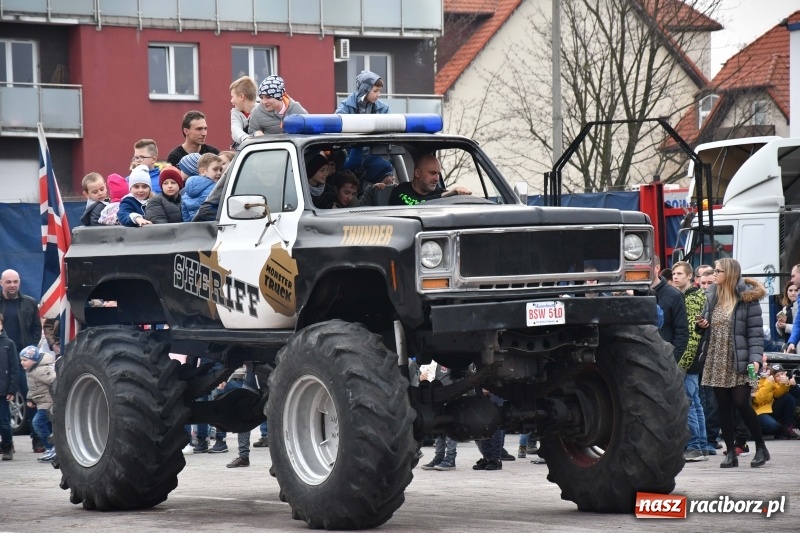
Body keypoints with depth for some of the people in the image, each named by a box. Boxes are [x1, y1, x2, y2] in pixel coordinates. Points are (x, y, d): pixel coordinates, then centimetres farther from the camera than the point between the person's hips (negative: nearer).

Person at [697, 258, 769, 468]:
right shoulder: (713, 296, 12)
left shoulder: (747, 298, -6)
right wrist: (702, 324, 0)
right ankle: (731, 452, 12)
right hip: (717, 363, 6)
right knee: (724, 407, 6)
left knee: (742, 403, -9)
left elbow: (755, 331, -10)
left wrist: (755, 358, -20)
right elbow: (706, 322, 23)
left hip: (739, 363, -6)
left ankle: (761, 448, 8)